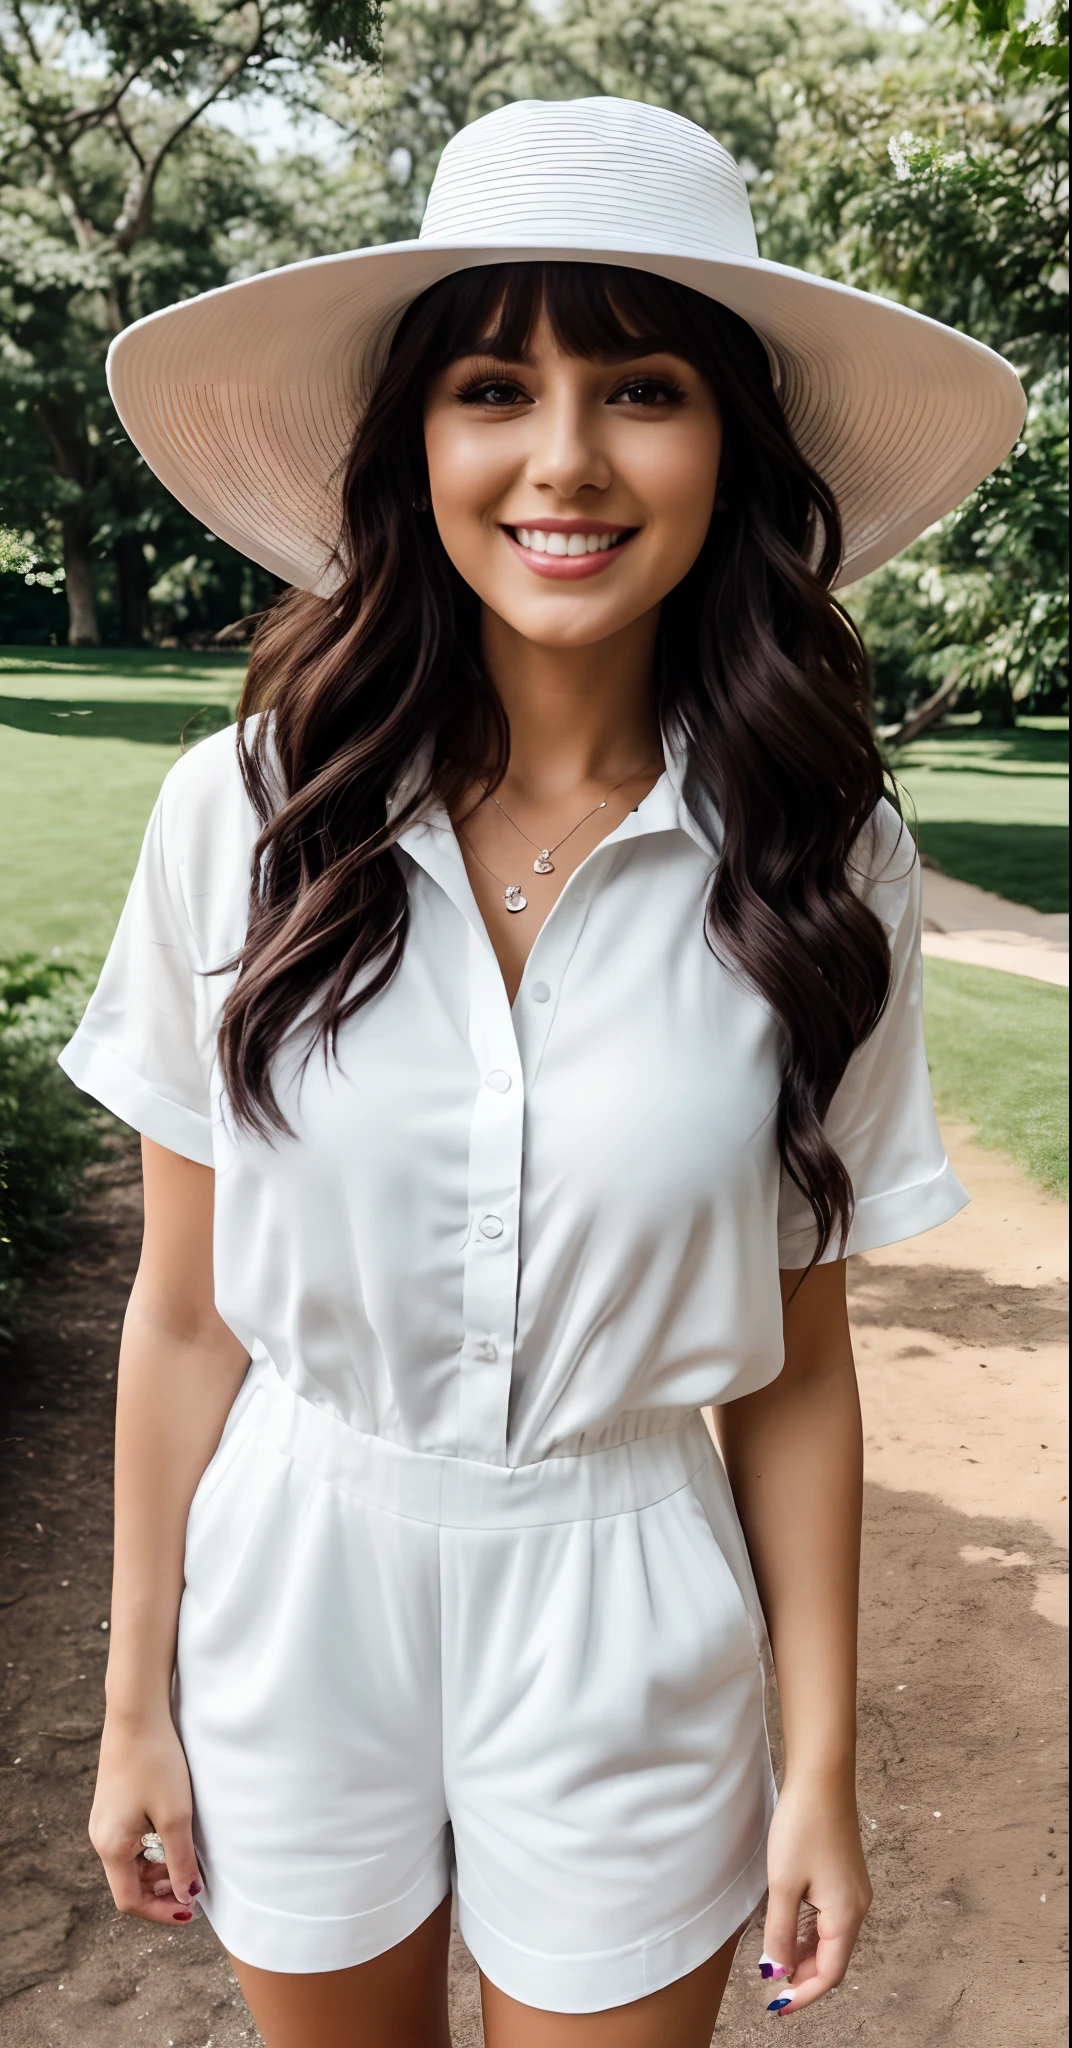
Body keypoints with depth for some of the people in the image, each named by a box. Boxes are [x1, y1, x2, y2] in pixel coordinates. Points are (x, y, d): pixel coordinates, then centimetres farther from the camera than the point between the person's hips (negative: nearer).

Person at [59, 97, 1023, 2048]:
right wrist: (136, 1704, 2)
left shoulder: (819, 865, -11)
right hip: (288, 1589, 1)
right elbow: (183, 1314, -5)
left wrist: (823, 1764, 0)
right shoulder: (245, 812, -12)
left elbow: (794, 1362, -4)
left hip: (629, 1634, 0)